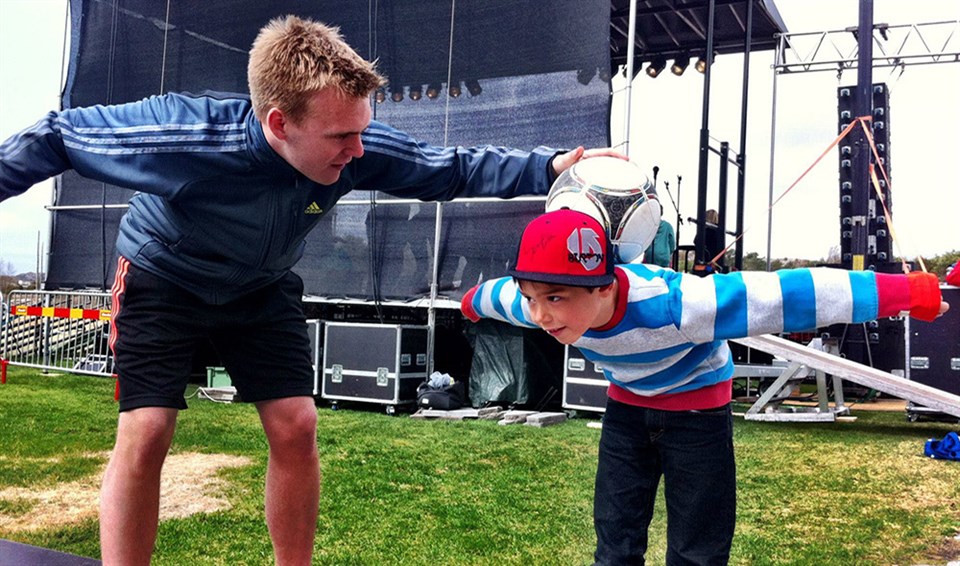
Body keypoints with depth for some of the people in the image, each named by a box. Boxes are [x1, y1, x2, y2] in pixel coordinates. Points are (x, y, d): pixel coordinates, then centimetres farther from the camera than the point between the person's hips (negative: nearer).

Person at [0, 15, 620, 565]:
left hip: (262, 291, 3)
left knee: (296, 426, -5)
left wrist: (550, 166, -24)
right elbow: (57, 137, -23)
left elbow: (454, 168, -16)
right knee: (145, 433, -13)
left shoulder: (355, 150, -28)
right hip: (162, 282, -3)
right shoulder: (183, 133, -38)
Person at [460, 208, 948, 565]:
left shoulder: (672, 304, -45)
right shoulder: (540, 305, -27)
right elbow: (496, 293, -2)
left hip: (698, 406, -4)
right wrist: (471, 303, 20)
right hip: (626, 405, 4)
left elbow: (787, 294, -46)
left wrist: (909, 292, -47)